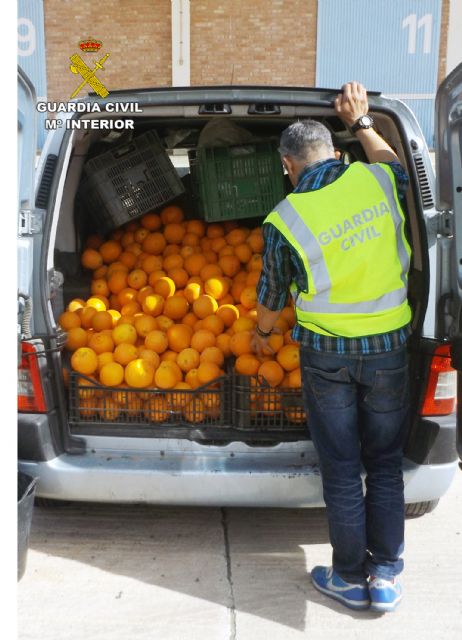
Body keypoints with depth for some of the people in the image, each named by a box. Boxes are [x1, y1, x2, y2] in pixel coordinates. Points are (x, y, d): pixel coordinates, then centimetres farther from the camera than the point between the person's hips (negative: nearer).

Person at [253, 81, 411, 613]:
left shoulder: (283, 220, -12)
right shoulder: (375, 179, -7)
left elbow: (273, 294, 2)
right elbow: (398, 168, 20)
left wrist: (260, 333, 22)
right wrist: (361, 122, 29)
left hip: (326, 353, -2)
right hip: (387, 348, 3)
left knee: (341, 468, 12)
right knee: (385, 464, 17)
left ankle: (350, 579, 27)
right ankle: (386, 577, 27)